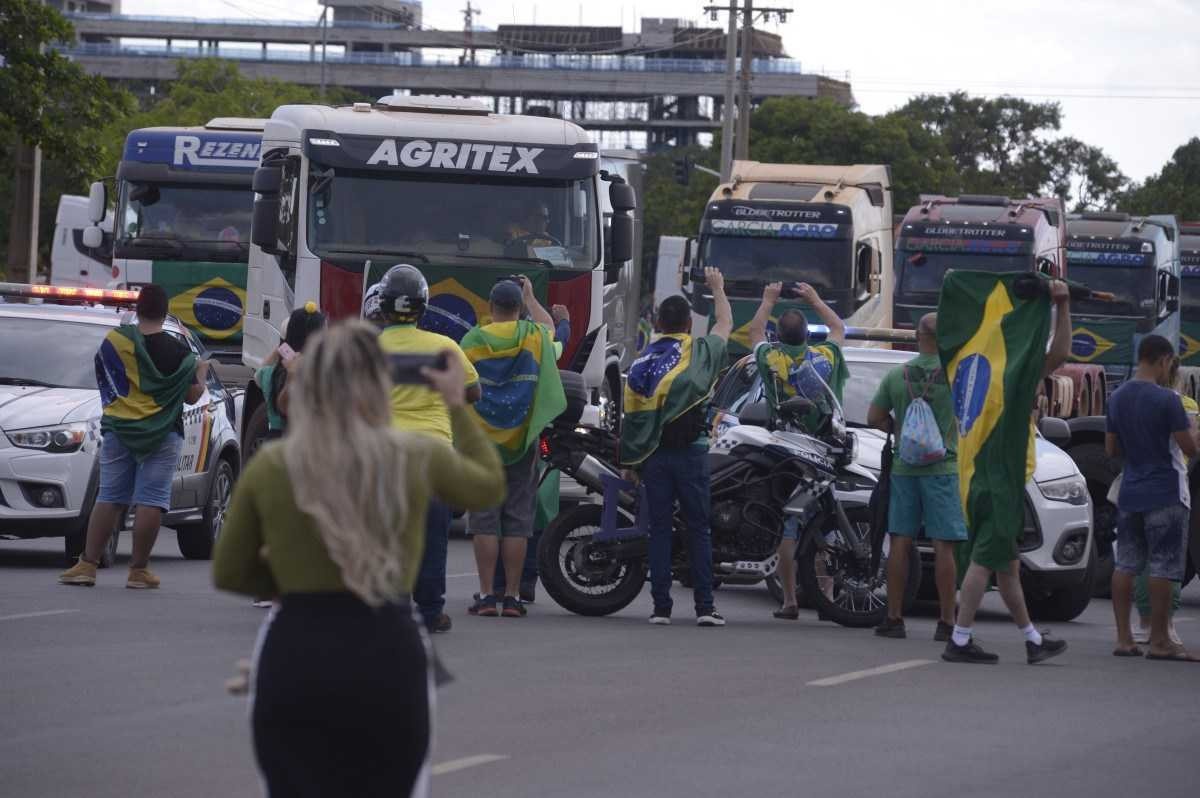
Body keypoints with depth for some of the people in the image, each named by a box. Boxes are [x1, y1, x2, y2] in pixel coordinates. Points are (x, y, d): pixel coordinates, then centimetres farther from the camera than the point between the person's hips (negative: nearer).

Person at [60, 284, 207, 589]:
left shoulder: (114, 341, -2)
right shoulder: (177, 351, -5)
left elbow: (103, 380, 9)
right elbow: (192, 395, 0)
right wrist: (201, 372, 19)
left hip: (118, 429, 2)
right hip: (162, 435, -2)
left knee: (109, 498, 8)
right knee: (150, 500, -1)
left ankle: (87, 564, 4)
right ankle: (139, 570, -3)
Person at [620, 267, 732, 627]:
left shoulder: (640, 363, 6)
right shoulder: (699, 352, -3)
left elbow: (630, 415, 6)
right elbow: (725, 324, 16)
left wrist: (630, 461, 13)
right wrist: (718, 288, 34)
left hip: (653, 455, 3)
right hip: (690, 452, -3)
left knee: (660, 530, 5)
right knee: (699, 530, 1)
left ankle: (661, 606, 2)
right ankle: (704, 606, -3)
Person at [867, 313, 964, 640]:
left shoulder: (897, 375, 3)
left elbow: (874, 417, 8)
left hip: (904, 468, 3)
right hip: (942, 468, -3)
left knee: (900, 542, 7)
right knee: (944, 546, -3)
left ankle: (894, 618, 8)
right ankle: (946, 622, -4)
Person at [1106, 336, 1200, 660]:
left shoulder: (1117, 398, 6)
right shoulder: (1166, 400, -16)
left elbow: (1111, 449, 13)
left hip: (1129, 493, 7)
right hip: (1165, 494, -7)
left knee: (1125, 565, 9)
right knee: (1163, 569, -2)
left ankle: (1123, 638, 8)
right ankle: (1159, 642, -1)